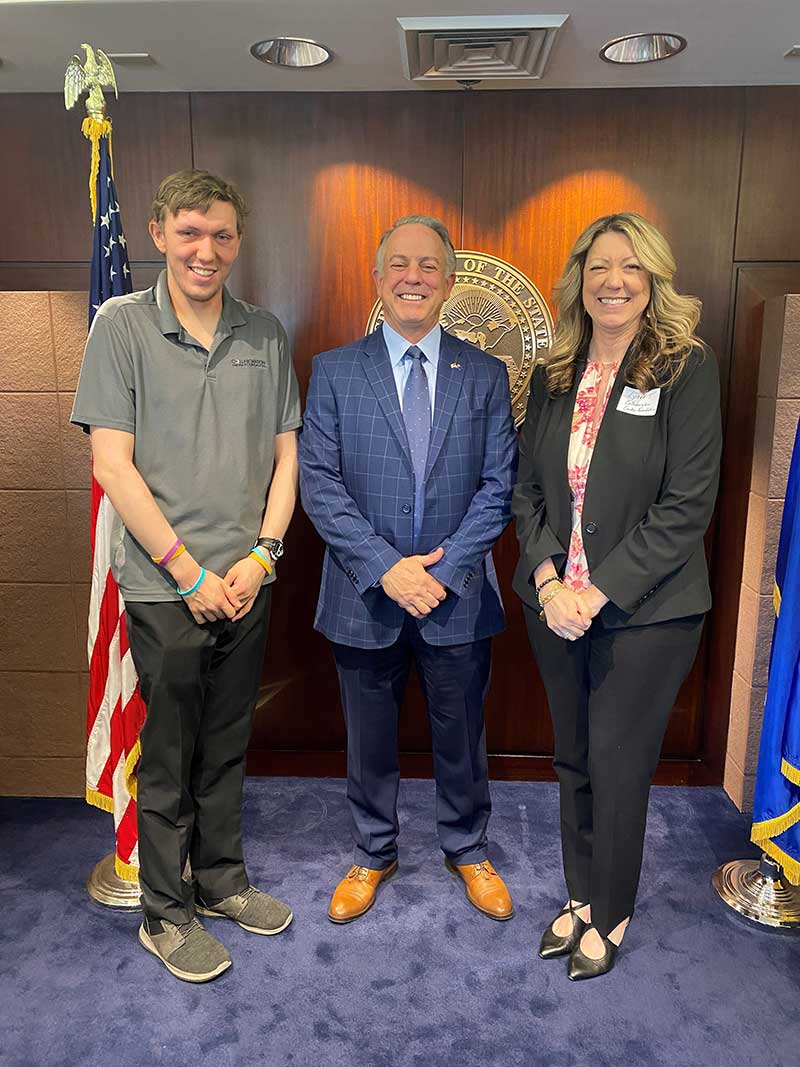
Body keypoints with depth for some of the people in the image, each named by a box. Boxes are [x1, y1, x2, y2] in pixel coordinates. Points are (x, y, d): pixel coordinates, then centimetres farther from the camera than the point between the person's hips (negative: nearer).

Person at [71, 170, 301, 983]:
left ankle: (221, 881, 37)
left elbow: (285, 453, 7)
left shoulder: (264, 335, 6)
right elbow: (112, 464, -10)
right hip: (165, 588, -3)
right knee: (168, 758, 9)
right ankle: (165, 915, 29)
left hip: (246, 584, 4)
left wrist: (260, 555, -6)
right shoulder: (122, 328, -5)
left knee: (226, 747, 17)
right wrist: (189, 571, -12)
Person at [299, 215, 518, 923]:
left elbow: (499, 485, -2)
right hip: (365, 596, 0)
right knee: (370, 741, 16)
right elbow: (318, 482, -7)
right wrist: (385, 567, -16)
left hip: (458, 596, 1)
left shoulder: (485, 375, 3)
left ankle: (467, 850, 42)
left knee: (461, 737, 17)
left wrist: (445, 570, -13)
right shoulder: (333, 372, -1)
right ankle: (374, 854, 41)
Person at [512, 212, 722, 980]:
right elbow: (528, 489, 6)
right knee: (574, 760, 16)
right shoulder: (553, 378, 7)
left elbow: (688, 503, -13)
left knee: (618, 764, 8)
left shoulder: (687, 369, -8)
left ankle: (609, 916, 32)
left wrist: (600, 590, -16)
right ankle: (580, 896, 38)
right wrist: (548, 579, -9)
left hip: (645, 609, -4)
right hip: (555, 604, 4)